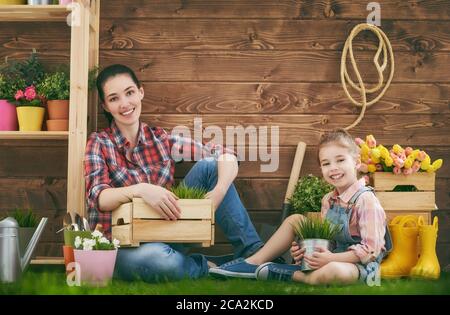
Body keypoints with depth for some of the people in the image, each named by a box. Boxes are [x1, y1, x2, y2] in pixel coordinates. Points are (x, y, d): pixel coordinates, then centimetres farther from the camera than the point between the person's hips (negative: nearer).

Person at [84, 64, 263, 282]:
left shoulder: (161, 139, 3)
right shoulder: (99, 143, -5)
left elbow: (226, 156, -2)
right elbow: (98, 198, -21)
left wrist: (219, 193, -24)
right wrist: (139, 190, -41)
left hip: (165, 235, 4)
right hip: (121, 247, -4)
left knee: (208, 166, -9)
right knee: (158, 259, -40)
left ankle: (254, 254, -9)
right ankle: (209, 267, -9)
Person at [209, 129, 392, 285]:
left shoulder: (365, 200, -18)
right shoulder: (328, 200, 6)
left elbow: (371, 249, -21)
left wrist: (332, 258, -26)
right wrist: (305, 249, -8)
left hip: (359, 266, -8)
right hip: (331, 258, 8)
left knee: (334, 271, -43)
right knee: (294, 220, 3)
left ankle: (290, 275, -18)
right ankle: (254, 262, -1)